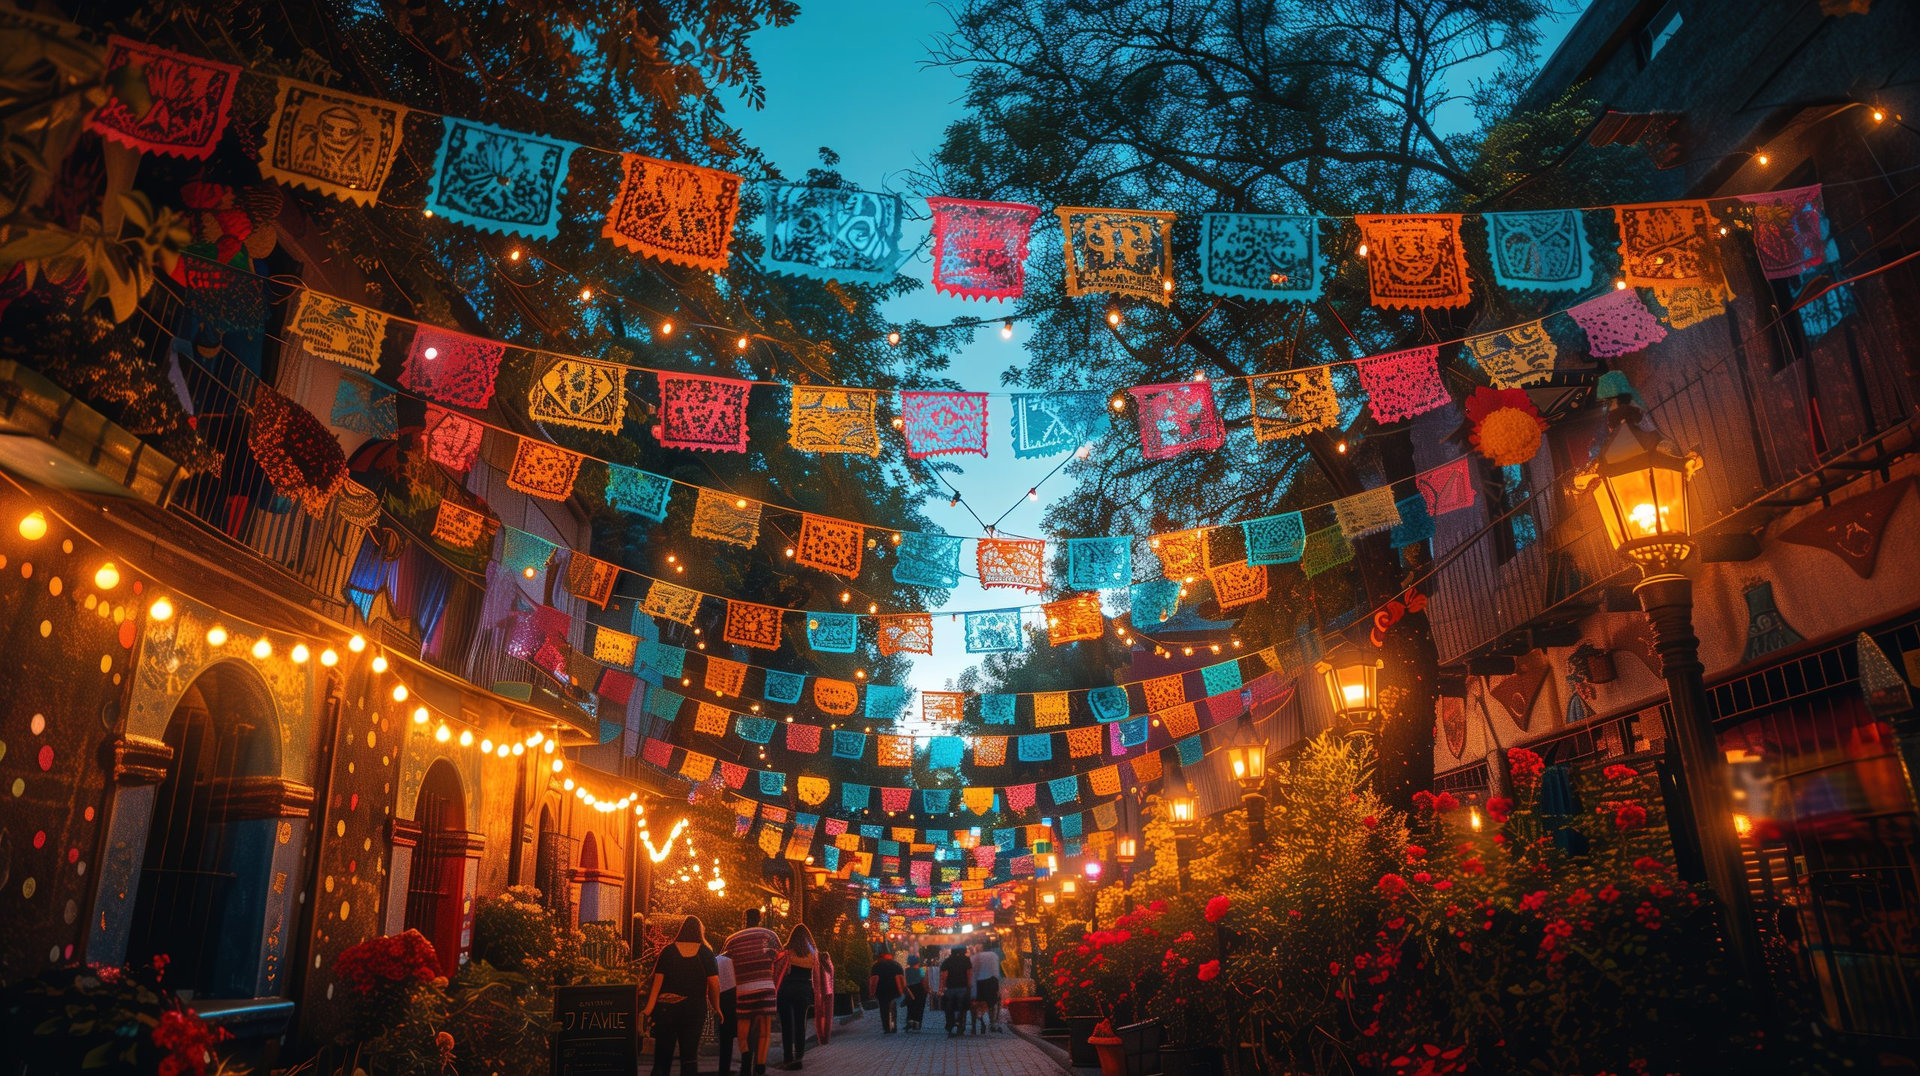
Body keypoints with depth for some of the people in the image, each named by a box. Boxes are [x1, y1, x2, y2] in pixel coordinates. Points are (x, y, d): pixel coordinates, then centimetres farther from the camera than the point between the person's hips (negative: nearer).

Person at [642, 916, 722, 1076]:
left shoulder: (668, 951, 0)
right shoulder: (706, 953, 0)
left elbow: (657, 980, -7)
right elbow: (714, 983, -4)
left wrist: (649, 1007, -10)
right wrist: (716, 1007, 5)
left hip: (666, 1008, 0)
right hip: (695, 1009, 0)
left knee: (663, 1055, 9)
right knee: (690, 1055, 5)